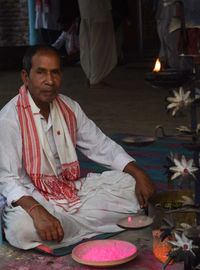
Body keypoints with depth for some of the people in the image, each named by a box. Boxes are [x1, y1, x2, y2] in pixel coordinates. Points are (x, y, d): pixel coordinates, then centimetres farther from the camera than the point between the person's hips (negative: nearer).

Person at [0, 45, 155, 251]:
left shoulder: (69, 108, 3)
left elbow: (101, 146, 9)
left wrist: (139, 174, -5)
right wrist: (37, 211, -38)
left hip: (72, 188, 6)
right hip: (31, 197, -5)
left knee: (130, 183, -8)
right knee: (22, 229, -38)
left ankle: (63, 223, -16)